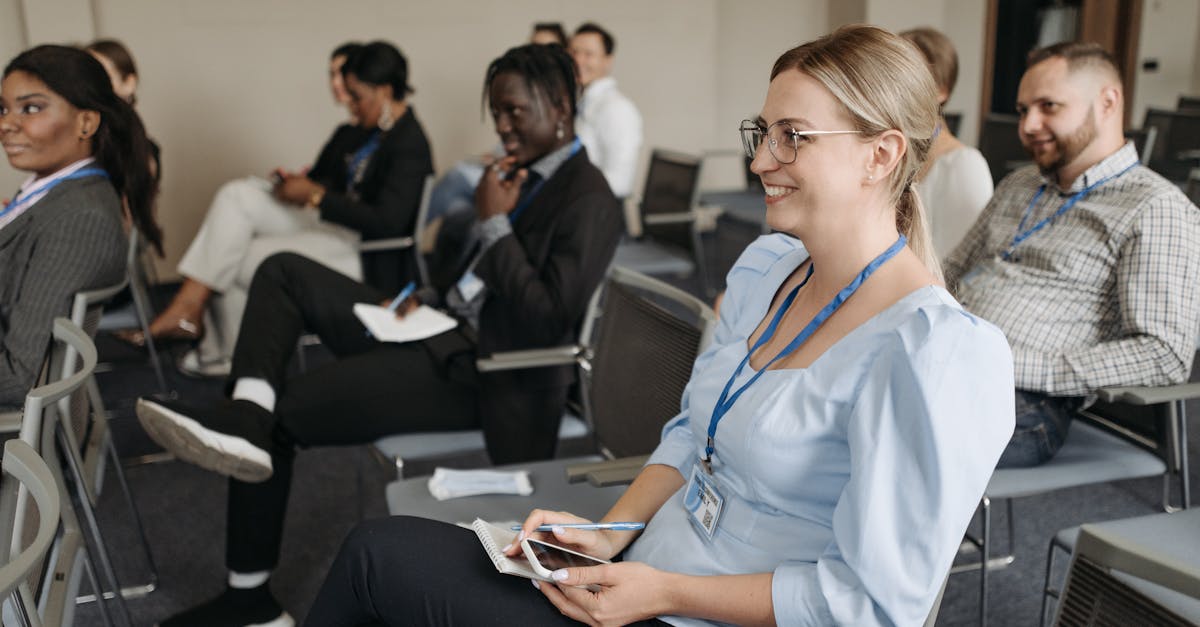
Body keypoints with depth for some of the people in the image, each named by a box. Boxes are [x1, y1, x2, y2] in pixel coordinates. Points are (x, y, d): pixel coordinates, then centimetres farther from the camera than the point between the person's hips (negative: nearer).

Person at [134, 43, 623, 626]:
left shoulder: (588, 200, -14)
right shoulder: (527, 171, 12)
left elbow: (547, 322, -23)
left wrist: (494, 223, -18)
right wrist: (429, 297, 2)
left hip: (481, 374, -9)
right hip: (444, 328, 10)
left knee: (284, 410, -13)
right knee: (283, 272, 2)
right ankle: (246, 417, -16)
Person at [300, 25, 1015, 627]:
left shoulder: (931, 355, -23)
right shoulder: (764, 267, 4)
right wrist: (608, 535, -2)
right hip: (645, 566, 8)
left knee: (378, 557, -7)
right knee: (380, 550, 0)